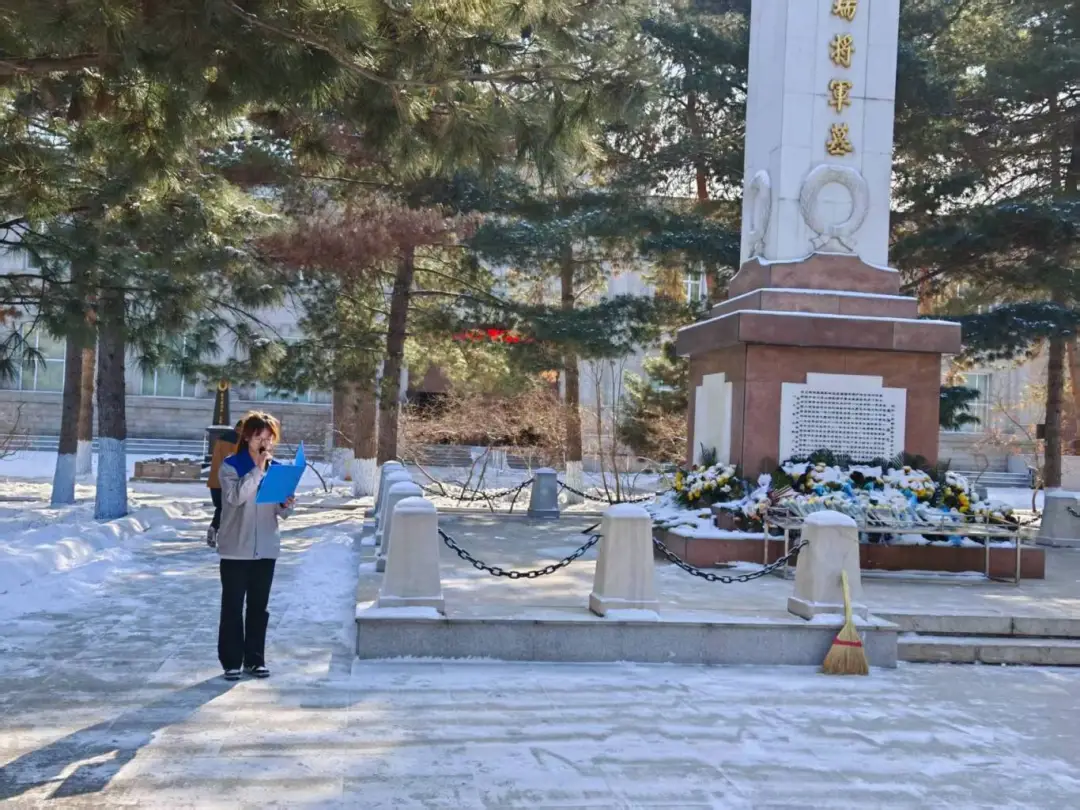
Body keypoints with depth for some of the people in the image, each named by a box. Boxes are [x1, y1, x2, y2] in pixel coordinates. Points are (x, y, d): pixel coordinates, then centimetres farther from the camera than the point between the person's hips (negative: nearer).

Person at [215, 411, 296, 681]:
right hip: (236, 549, -4)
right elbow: (236, 496, -23)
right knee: (232, 606, 2)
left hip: (266, 549, 4)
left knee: (259, 607, 10)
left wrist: (287, 505, -14)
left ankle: (255, 659, 19)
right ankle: (231, 662, 10)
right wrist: (258, 469, -22)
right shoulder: (231, 466, -5)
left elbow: (280, 511, 9)